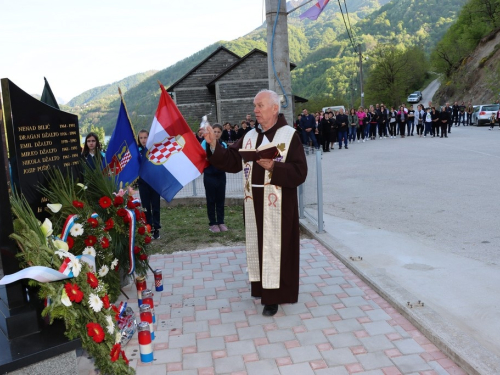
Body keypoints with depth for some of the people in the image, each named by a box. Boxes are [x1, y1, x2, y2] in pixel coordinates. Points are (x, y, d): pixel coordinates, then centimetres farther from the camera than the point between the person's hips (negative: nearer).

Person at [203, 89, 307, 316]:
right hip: (254, 204, 6)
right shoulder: (250, 137, 8)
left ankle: (274, 296, 12)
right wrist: (214, 145, -13)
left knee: (275, 248, 2)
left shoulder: (289, 136, -8)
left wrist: (273, 166, -25)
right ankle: (263, 287, 29)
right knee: (258, 245, 14)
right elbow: (231, 162, 0)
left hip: (278, 206, -6)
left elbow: (299, 172, -15)